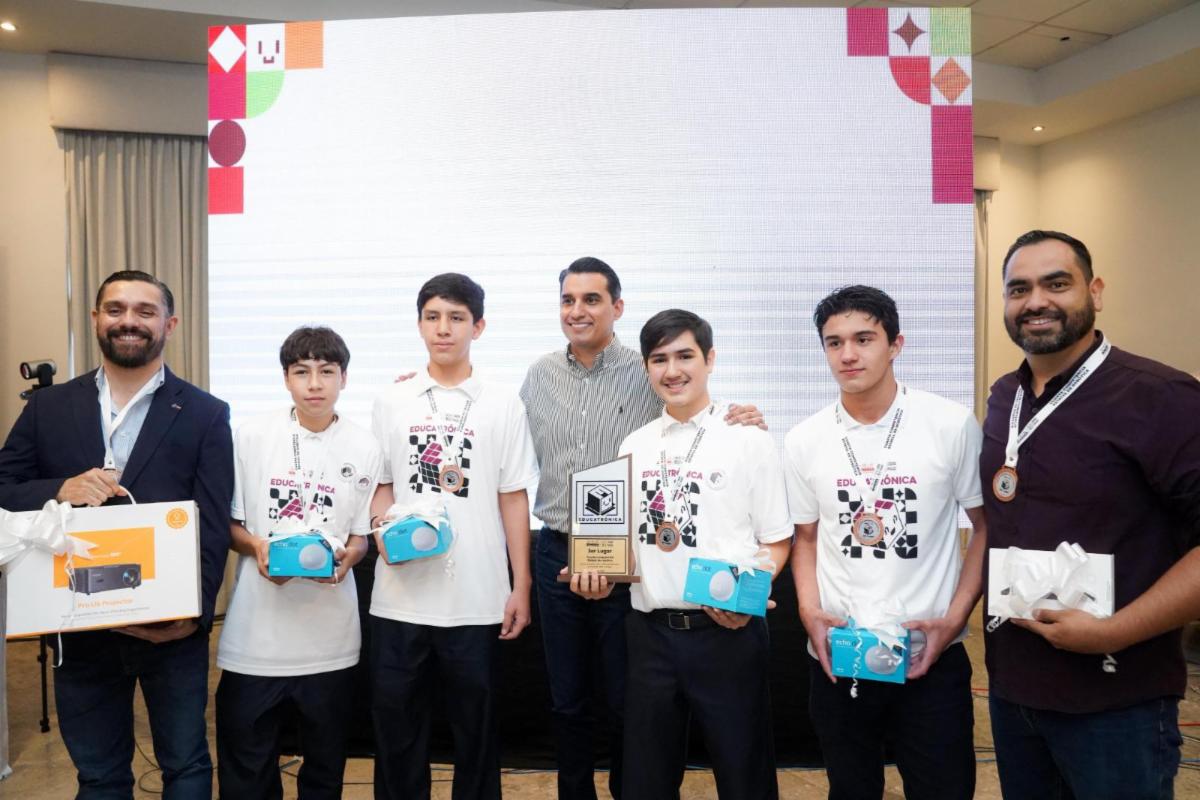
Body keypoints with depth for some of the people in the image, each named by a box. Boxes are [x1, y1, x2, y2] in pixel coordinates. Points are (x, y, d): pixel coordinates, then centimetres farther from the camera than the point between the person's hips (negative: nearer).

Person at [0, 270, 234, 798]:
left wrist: (195, 611, -18)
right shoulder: (48, 407, 5)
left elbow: (214, 526, -8)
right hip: (79, 627, 2)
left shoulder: (205, 415, -3)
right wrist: (59, 491, -17)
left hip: (172, 625, -2)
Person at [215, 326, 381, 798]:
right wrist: (256, 547, -15)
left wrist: (348, 556, -15)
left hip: (330, 634, 1)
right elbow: (227, 522, 4)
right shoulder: (252, 437, -1)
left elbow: (363, 535, 6)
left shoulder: (365, 448, 0)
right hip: (256, 631, 0)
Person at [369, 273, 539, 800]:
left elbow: (513, 498, 2)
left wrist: (520, 588, -1)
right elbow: (381, 487, 11)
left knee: (476, 729, 11)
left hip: (478, 599, -1)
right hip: (400, 598, 2)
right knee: (396, 725, 12)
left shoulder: (503, 405, 2)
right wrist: (383, 528, -11)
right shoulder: (392, 403, 6)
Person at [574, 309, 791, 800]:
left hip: (727, 631, -3)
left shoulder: (750, 442, -4)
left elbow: (776, 540, -3)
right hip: (649, 632, 4)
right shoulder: (634, 445, 8)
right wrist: (600, 573, -4)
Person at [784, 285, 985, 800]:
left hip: (932, 658, -2)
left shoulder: (953, 425, -7)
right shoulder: (804, 441, 0)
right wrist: (809, 610, -5)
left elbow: (989, 526, 0)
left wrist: (955, 617, -9)